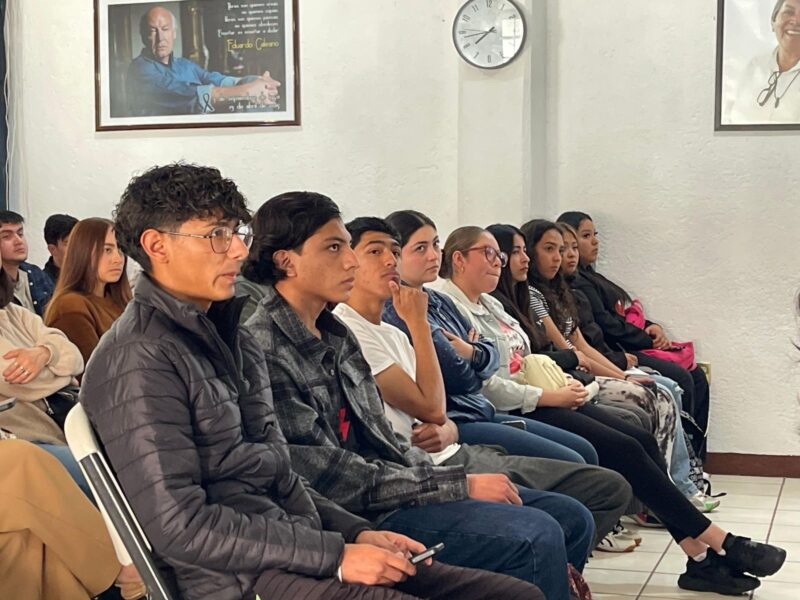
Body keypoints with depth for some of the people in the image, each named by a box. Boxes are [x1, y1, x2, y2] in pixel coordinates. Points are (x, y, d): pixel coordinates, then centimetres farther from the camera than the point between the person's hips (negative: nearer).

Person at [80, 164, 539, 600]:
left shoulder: (233, 341, 17)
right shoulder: (138, 360, -11)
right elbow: (179, 526, -18)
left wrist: (358, 534, 5)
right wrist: (335, 556, -16)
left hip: (293, 549, 9)